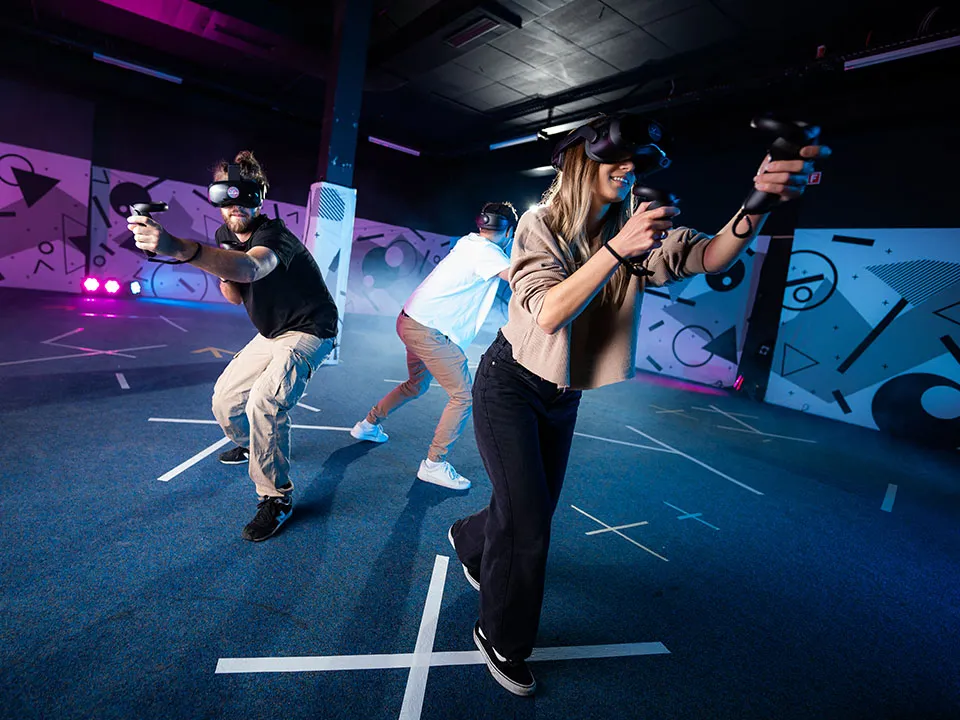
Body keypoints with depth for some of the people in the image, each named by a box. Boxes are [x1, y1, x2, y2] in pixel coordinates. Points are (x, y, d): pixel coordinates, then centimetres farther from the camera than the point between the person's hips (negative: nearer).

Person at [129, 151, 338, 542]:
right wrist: (224, 277, -16)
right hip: (271, 334, 9)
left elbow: (250, 268, -50)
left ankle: (276, 499, -13)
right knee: (224, 400, 12)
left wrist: (179, 248, -65)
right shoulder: (226, 236, 1)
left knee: (265, 399, -31)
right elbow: (238, 298, 7)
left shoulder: (273, 235, -26)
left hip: (309, 332, -9)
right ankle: (248, 445, 47)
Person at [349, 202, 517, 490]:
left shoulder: (468, 242, 10)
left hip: (412, 320, 10)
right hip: (428, 329, -10)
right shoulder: (486, 252, -16)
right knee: (463, 397, -6)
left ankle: (368, 424, 43)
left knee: (416, 385, 28)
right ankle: (434, 464, 2)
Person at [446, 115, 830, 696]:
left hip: (564, 396, 5)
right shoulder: (541, 224, -16)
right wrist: (616, 250, -38)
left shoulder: (638, 231, -4)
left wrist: (759, 204, -39)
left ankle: (469, 541, 54)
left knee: (535, 508, 19)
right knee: (529, 522, -5)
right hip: (511, 386, -5)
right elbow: (549, 314, -29)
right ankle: (504, 644, 23)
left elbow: (710, 257, -20)